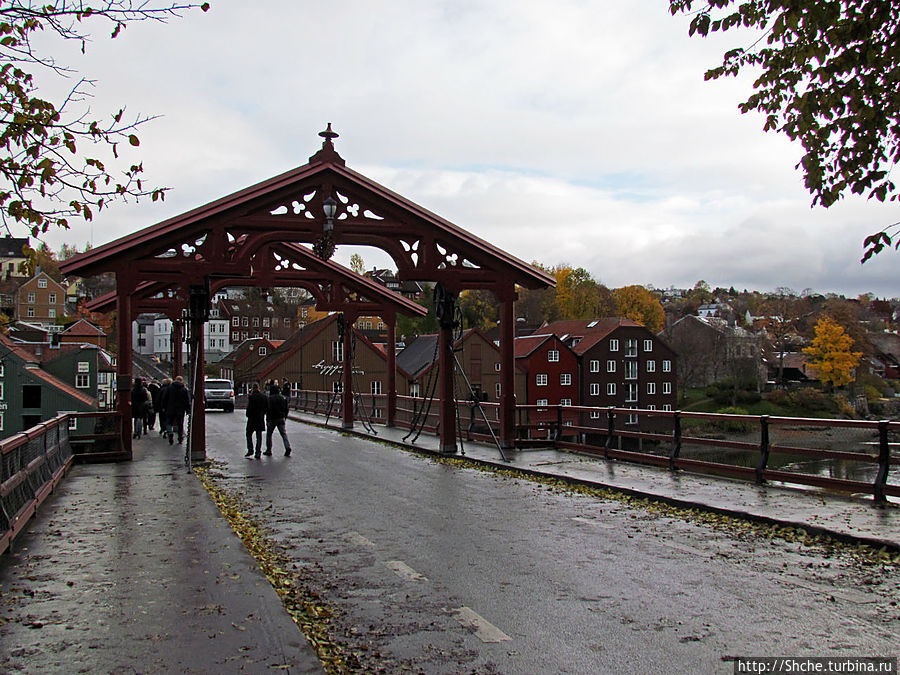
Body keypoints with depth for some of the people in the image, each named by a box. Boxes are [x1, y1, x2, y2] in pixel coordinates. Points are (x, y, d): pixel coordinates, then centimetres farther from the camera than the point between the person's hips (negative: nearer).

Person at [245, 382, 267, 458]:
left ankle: (250, 450, 3)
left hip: (252, 418, -4)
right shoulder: (264, 396, 3)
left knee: (249, 434, 10)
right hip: (261, 418, 4)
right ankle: (258, 453, 5)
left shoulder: (251, 396, -12)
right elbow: (267, 408, 7)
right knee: (259, 436, 7)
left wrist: (248, 415, 0)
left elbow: (249, 407, -15)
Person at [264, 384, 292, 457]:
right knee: (283, 433, 2)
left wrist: (267, 420, -13)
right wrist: (285, 417, 21)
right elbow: (286, 409, 12)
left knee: (269, 434, 10)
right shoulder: (282, 398, 7)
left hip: (272, 419, -4)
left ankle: (268, 450, 13)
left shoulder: (270, 398, -11)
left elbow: (268, 410, -15)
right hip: (281, 419, 4)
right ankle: (287, 447, -15)